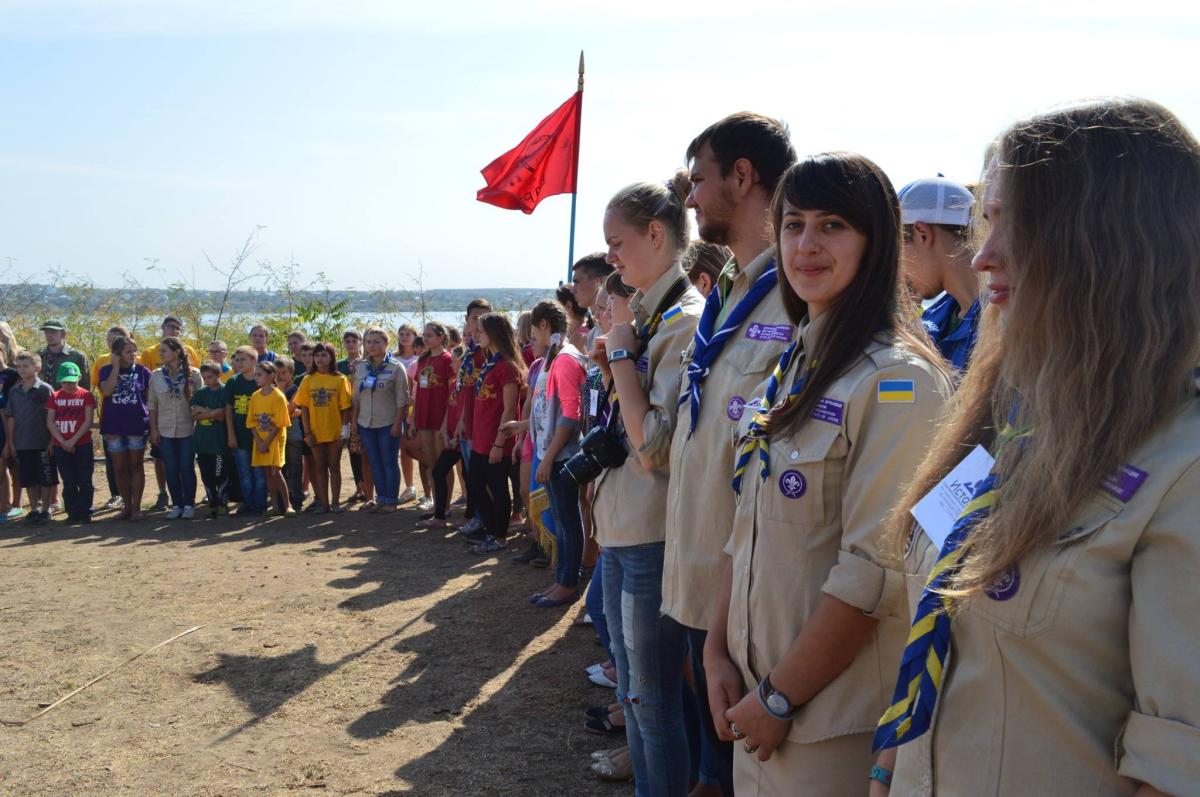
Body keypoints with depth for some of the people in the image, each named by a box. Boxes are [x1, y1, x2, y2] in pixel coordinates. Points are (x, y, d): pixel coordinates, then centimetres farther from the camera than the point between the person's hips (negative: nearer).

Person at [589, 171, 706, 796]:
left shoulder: (688, 321, -16)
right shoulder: (647, 316, 12)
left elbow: (656, 446, -23)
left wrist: (621, 356, -15)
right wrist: (612, 366, 3)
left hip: (653, 538, -9)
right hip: (621, 531, 9)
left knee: (654, 697, 4)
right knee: (632, 691, 20)